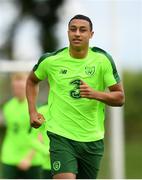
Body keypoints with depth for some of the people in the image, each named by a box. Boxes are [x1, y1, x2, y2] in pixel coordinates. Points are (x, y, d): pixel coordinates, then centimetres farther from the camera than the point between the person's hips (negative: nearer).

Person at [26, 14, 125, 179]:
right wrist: (32, 112, 7)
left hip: (93, 139, 2)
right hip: (61, 135, -2)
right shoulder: (50, 60, -3)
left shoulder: (103, 60, -3)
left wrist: (95, 94, -20)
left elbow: (120, 97, -1)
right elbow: (32, 80, 18)